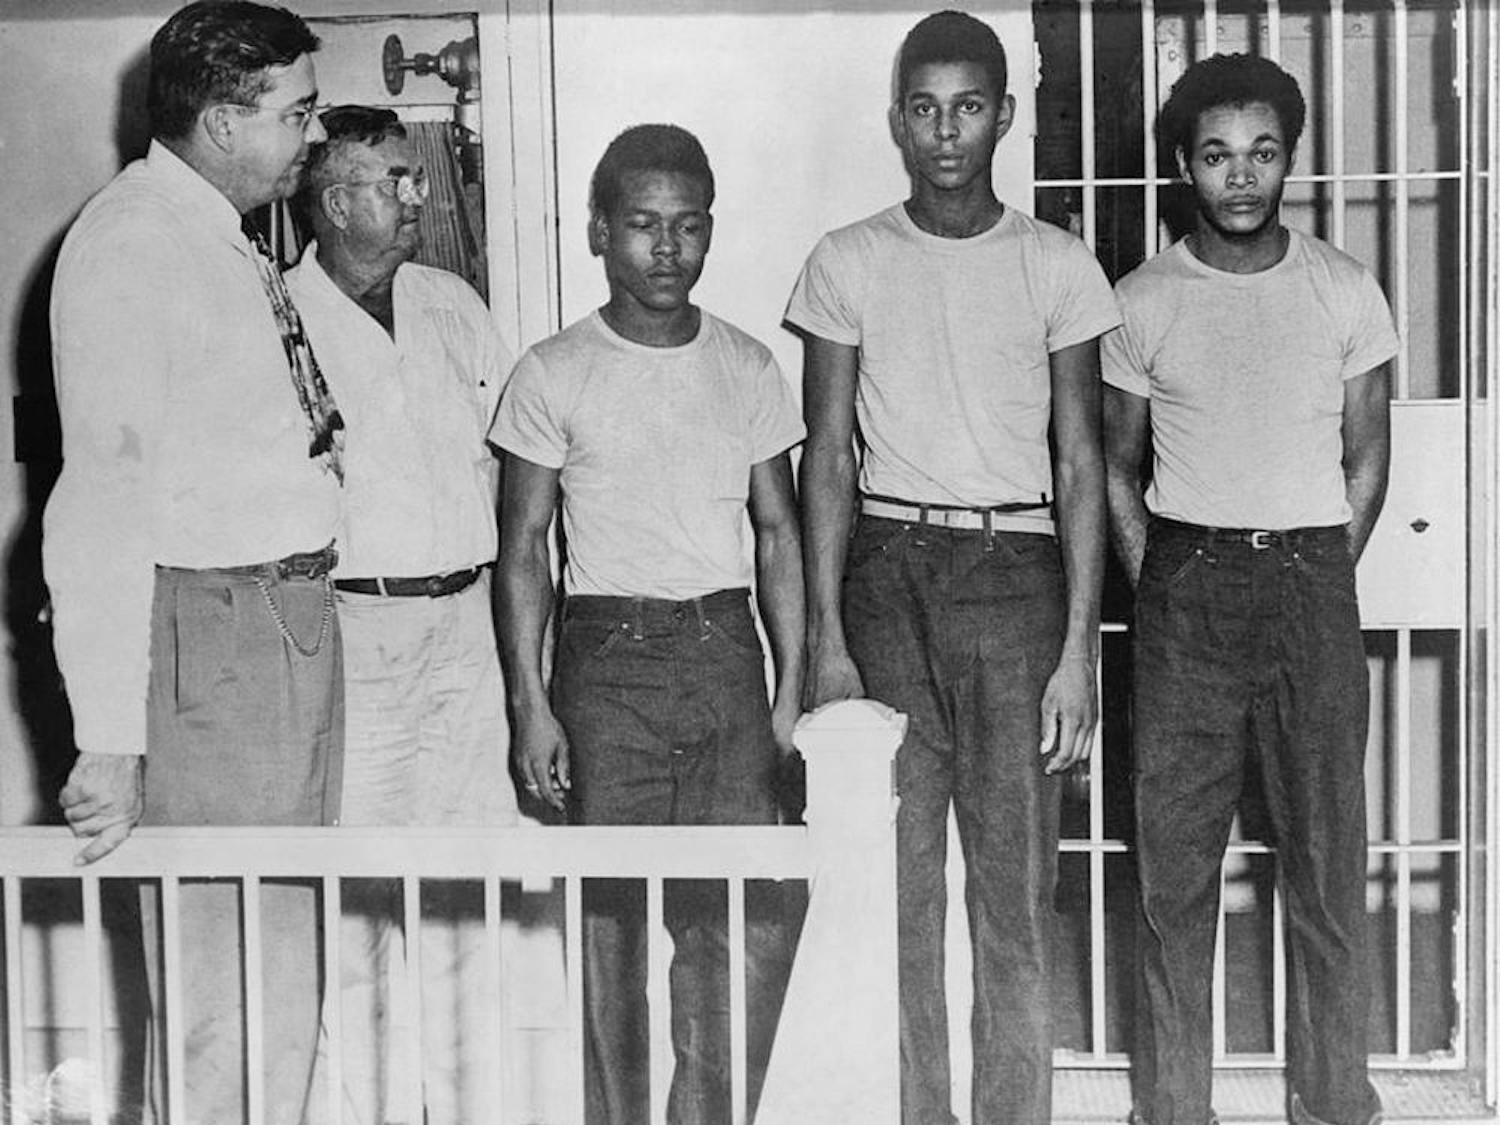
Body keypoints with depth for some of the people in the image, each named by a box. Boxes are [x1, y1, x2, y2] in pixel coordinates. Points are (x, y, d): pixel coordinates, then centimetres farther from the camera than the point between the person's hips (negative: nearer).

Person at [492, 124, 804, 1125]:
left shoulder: (747, 367, 8)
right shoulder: (555, 375, 0)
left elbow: (779, 533, 12)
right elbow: (523, 550, 1)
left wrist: (792, 685, 6)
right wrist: (531, 704, -5)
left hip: (727, 649, 2)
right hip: (607, 657, -2)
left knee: (745, 922, -2)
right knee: (611, 913, 1)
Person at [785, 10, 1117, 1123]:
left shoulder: (1058, 266, 4)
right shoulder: (847, 265, 6)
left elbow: (1080, 465, 4)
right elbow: (829, 457, 5)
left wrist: (1080, 648, -3)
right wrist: (826, 640, -2)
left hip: (1014, 572, 0)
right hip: (886, 571, 1)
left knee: (1016, 884, -1)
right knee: (896, 882, 3)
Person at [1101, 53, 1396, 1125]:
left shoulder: (1346, 291, 3)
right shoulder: (1143, 302, 2)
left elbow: (1367, 458, 9)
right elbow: (1117, 466, 10)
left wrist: (1319, 586, 4)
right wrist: (1158, 587, 4)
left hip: (1312, 577, 0)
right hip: (1184, 587, 0)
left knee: (1327, 853, 3)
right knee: (1175, 858, 4)